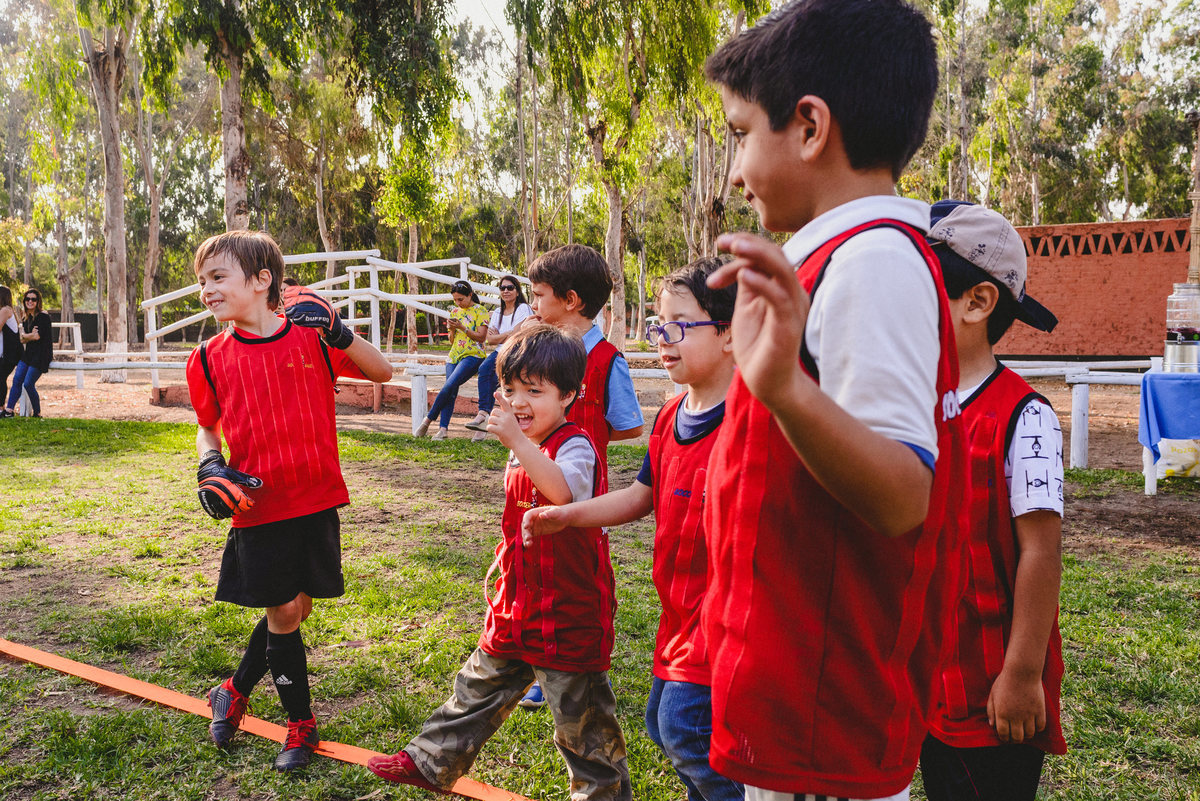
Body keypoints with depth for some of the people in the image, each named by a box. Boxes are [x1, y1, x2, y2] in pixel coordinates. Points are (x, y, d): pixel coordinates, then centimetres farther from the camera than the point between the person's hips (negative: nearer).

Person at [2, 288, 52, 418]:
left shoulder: (43, 317, -10)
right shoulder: (25, 318, 14)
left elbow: (37, 336, -17)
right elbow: (22, 339, 10)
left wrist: (25, 336, 1)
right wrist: (31, 335, -10)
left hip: (41, 355, -7)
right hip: (29, 353, 7)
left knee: (28, 384, -10)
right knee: (17, 379, -3)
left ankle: (37, 413, 4)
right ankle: (9, 410, 0)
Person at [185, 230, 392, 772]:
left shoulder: (311, 337, -4)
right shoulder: (210, 360, 0)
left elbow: (381, 373, 0)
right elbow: (208, 427, 14)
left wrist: (338, 334, -16)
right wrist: (210, 467, -6)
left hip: (316, 501, 1)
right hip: (257, 507, 0)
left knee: (294, 609, 10)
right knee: (284, 612, 3)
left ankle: (235, 692, 36)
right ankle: (301, 726, 23)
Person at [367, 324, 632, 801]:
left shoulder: (575, 447, -17)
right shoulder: (526, 453, 10)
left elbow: (562, 492, -41)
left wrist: (517, 441, -48)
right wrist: (504, 562, 22)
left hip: (569, 609, -8)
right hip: (516, 605, 8)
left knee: (580, 712, 6)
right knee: (480, 686, 22)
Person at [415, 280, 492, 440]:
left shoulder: (480, 311, 2)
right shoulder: (455, 311, 19)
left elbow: (481, 337, -6)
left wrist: (462, 327, -13)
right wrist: (452, 329, 1)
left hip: (472, 355, -6)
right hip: (454, 355, 6)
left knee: (450, 385, -22)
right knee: (451, 390, -13)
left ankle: (428, 419, -11)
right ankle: (443, 428, -21)